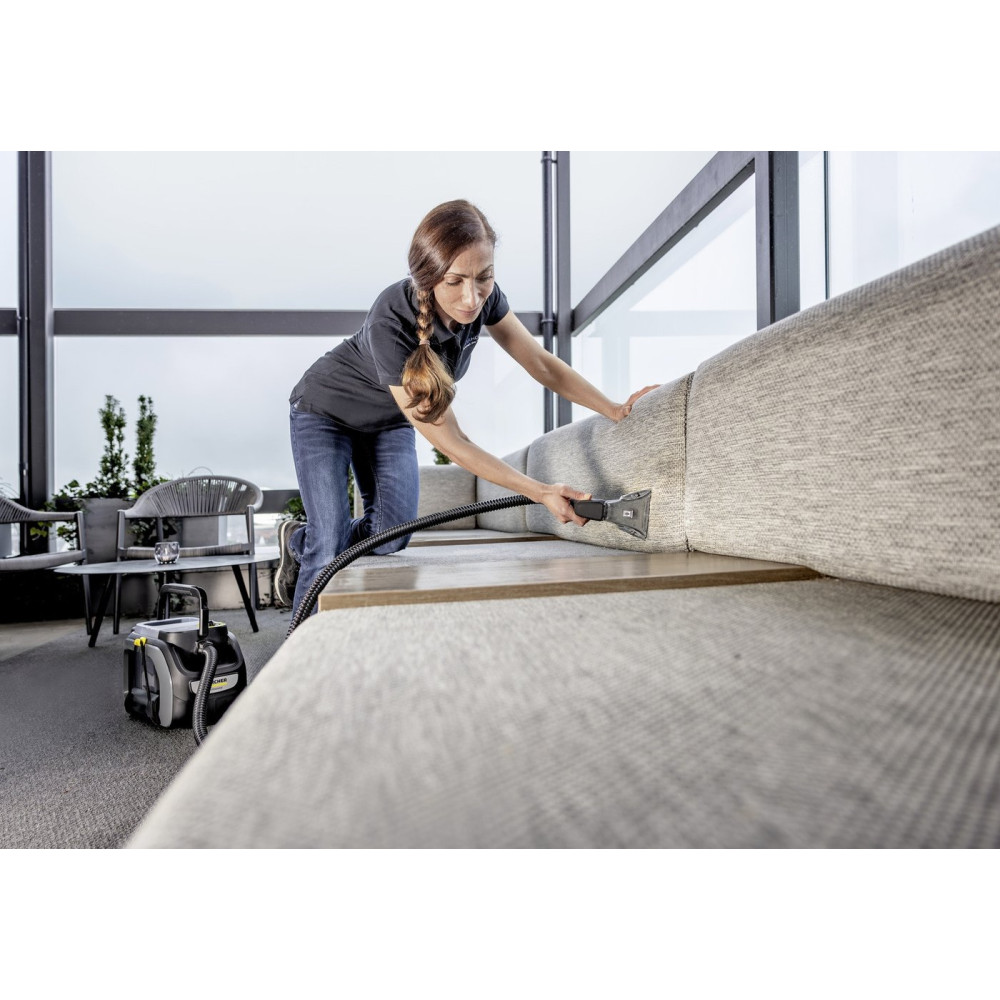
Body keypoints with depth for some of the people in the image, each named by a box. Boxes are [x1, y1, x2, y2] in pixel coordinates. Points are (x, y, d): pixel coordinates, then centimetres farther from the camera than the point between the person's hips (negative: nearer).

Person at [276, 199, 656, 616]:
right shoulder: (390, 323, -40)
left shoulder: (484, 297, -23)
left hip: (389, 420, 5)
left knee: (392, 536, -2)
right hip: (326, 413, -5)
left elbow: (541, 363, -11)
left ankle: (301, 539, 26)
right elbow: (450, 442, -38)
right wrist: (539, 492, -38)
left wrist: (615, 409, -18)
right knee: (329, 548, -12)